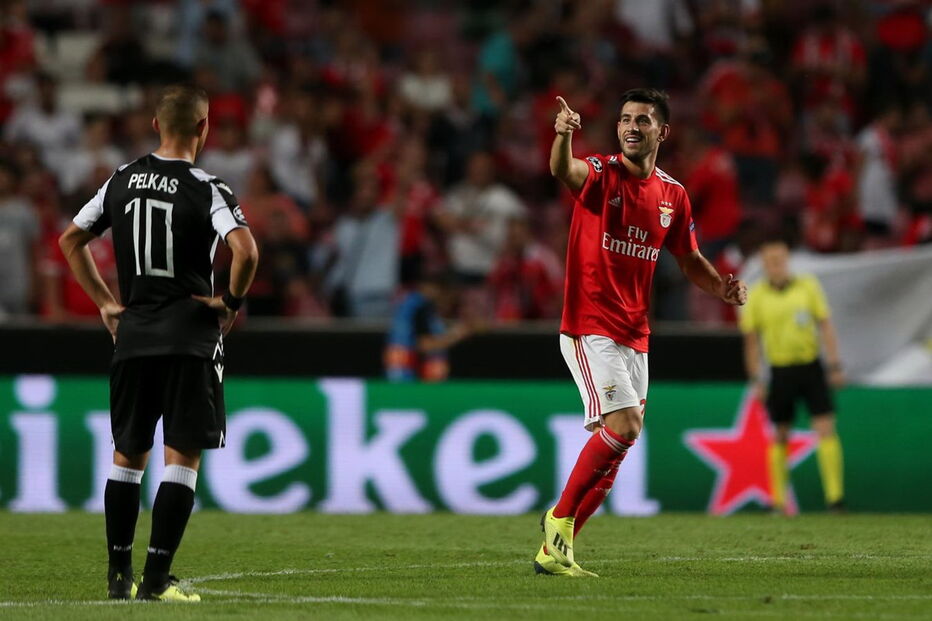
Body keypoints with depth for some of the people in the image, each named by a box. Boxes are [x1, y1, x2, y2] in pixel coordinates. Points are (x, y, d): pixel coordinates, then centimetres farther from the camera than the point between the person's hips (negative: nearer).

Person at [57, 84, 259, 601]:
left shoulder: (122, 180, 7)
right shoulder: (206, 190, -9)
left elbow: (71, 239, 15)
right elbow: (245, 250, -24)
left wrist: (105, 302, 16)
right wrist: (232, 301, -8)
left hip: (132, 333, 5)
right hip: (191, 335, -5)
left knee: (128, 453, 15)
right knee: (182, 457, -1)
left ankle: (118, 574, 17)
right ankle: (156, 578, -6)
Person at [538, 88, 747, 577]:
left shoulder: (673, 195, 10)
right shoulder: (601, 174, -8)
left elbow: (690, 261, 20)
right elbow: (563, 171, -31)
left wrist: (723, 288, -1)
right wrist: (563, 135, -54)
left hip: (635, 335, 6)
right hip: (590, 328, -6)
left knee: (614, 449, 5)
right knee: (623, 427, -20)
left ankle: (555, 550, 14)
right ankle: (560, 517, -4)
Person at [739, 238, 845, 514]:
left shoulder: (807, 286, 1)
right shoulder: (755, 296, 0)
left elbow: (825, 326, 5)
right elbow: (752, 340, 4)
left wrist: (835, 366, -1)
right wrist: (756, 380, 1)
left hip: (811, 367, 0)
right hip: (780, 371, 0)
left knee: (826, 430, -9)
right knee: (781, 437, 4)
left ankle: (835, 494, -10)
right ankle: (779, 499, 13)